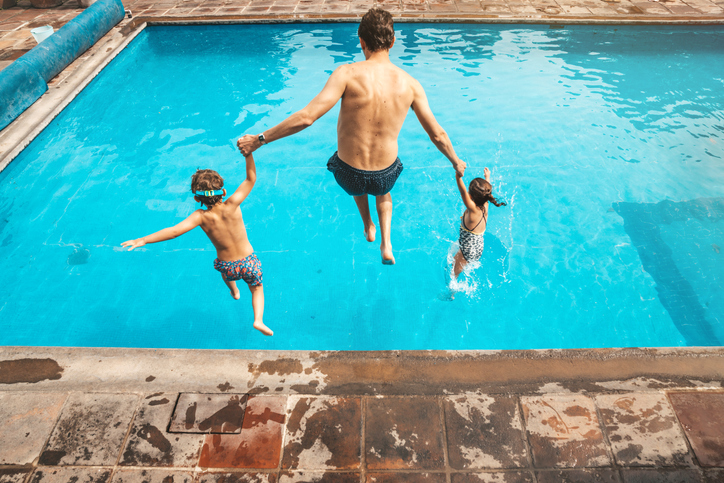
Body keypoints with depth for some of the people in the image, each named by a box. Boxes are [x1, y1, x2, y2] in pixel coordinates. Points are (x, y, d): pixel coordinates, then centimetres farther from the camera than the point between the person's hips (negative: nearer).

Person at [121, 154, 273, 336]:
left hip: (227, 267, 1)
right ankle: (258, 320, 7)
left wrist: (143, 240, -29)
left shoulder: (201, 217, -23)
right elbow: (251, 179, -22)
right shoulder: (232, 206, -23)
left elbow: (174, 230, -33)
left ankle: (234, 291, 63)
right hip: (249, 262, -1)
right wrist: (249, 151, -27)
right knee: (257, 288, 27)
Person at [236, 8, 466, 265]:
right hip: (386, 175, 1)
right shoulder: (410, 84, -9)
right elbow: (437, 135, -2)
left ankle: (369, 227, 58)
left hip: (348, 175, -1)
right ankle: (386, 244, 32)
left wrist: (260, 139, -15)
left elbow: (306, 117, -25)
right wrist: (457, 163, 16)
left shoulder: (348, 73, -18)